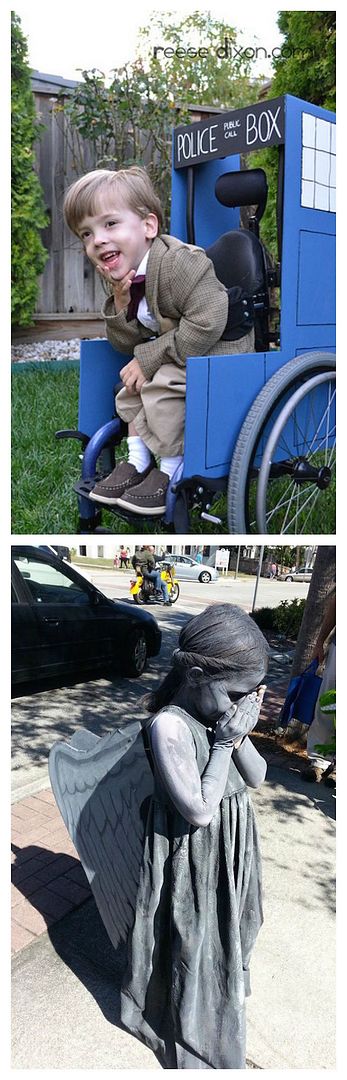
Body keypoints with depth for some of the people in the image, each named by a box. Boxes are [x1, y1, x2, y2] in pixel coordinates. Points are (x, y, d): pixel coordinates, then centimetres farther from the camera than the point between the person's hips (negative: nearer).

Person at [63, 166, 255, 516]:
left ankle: (170, 469, -13)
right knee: (131, 386, 6)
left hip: (221, 347, -9)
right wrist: (121, 303, -17)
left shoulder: (178, 262, -26)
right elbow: (126, 345, 3)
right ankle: (137, 460, 14)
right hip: (176, 353, 9)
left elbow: (207, 323, -33)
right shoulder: (121, 276, 2)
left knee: (163, 385, -26)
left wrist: (149, 359, -27)